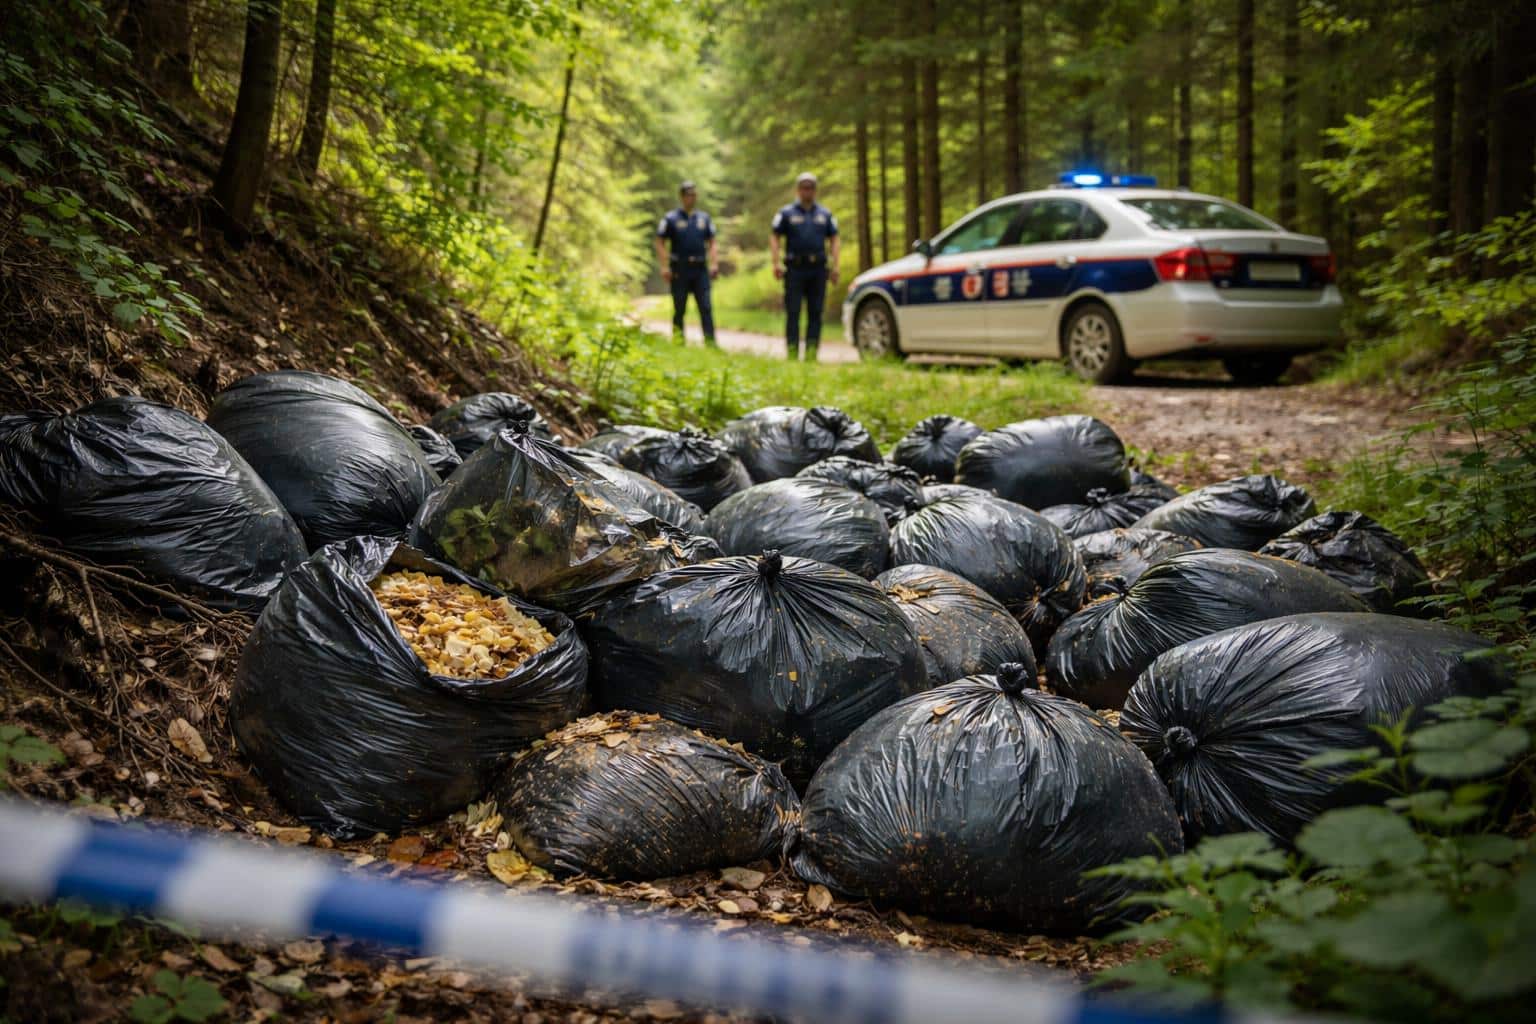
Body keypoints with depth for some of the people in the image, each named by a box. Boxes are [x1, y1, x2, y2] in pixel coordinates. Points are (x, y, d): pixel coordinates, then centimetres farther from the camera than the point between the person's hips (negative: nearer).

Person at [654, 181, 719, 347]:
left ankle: (710, 342, -10)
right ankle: (678, 339, 13)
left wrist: (714, 263, 1)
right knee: (679, 309, 4)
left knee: (706, 307, -6)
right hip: (679, 271, -2)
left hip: (700, 270, 2)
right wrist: (664, 266, -10)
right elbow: (660, 243, -1)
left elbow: (711, 242, 15)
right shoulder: (671, 219, 2)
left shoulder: (704, 218, 12)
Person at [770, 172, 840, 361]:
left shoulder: (825, 214, 15)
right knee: (792, 312, -5)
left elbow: (835, 239, 13)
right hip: (795, 268, -2)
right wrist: (776, 263, -11)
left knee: (815, 313, 1)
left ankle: (811, 353, 4)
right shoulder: (787, 213, 8)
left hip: (818, 269, 3)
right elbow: (774, 238, 3)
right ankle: (792, 351, -3)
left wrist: (834, 265, 1)